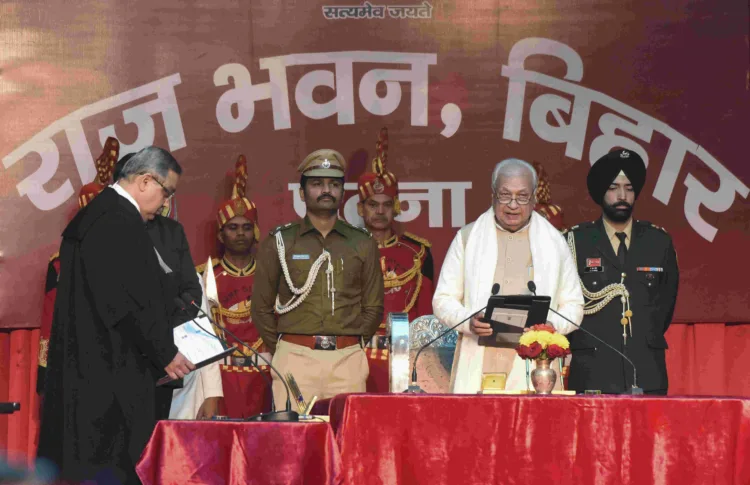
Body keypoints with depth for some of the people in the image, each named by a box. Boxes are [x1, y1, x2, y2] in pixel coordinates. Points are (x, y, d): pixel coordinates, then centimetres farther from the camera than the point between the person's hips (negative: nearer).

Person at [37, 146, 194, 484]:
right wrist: (165, 353, -10)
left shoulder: (93, 214, 15)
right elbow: (132, 300, -20)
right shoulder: (121, 222, -17)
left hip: (82, 363, 11)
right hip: (114, 366, -11)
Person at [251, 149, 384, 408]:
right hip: (296, 357, -1)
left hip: (347, 359, 1)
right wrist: (282, 351, 4)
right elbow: (261, 307, 9)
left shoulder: (363, 244, 13)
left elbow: (374, 308, 14)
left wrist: (350, 345, 6)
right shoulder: (279, 242, 8)